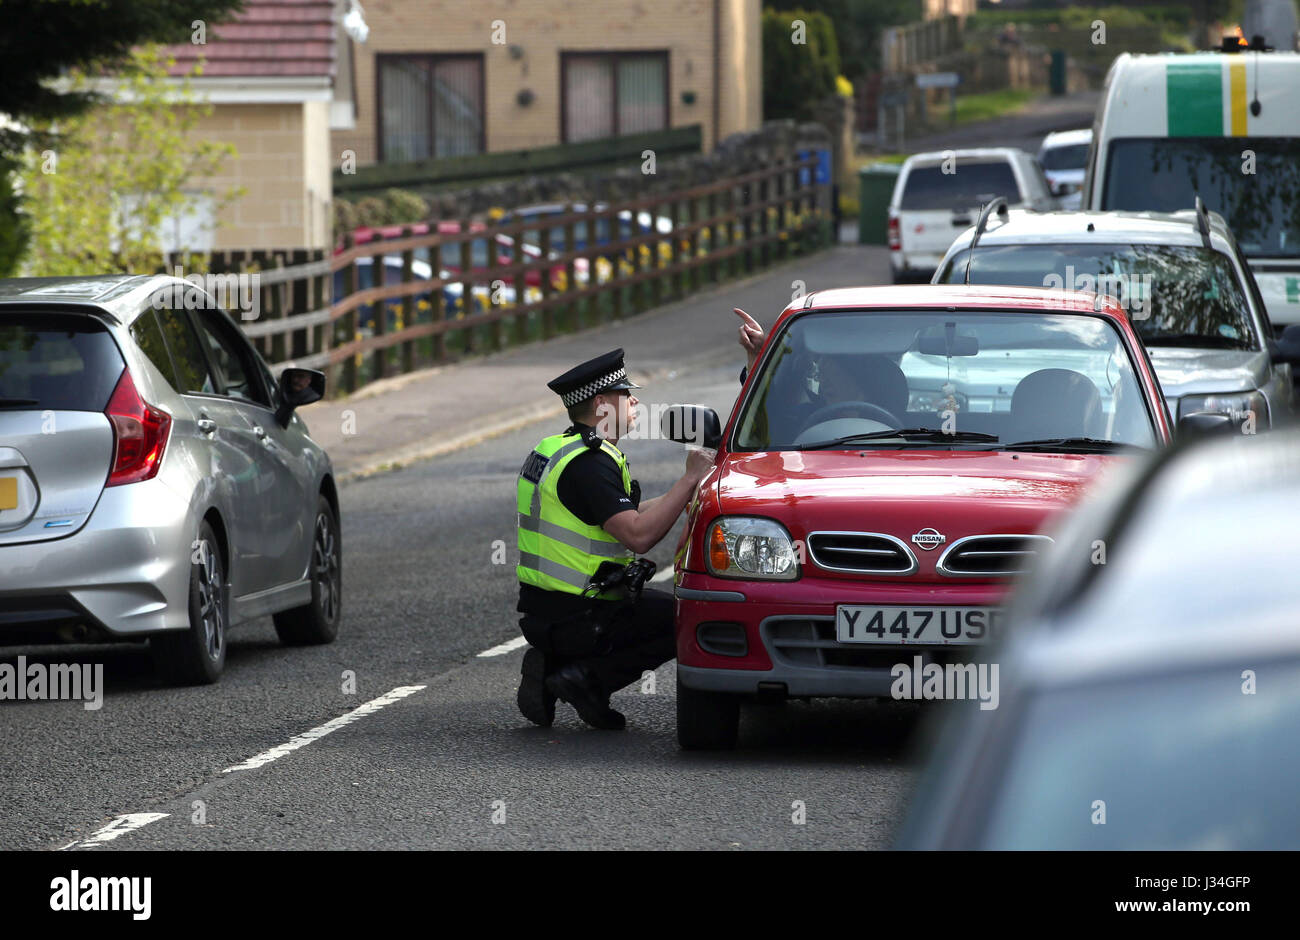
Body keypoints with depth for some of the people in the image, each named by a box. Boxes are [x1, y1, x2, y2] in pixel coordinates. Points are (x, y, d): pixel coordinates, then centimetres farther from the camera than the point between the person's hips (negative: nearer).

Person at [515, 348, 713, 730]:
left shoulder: (554, 450, 14)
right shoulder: (589, 462, -18)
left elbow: (625, 516, 21)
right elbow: (638, 535, -27)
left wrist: (686, 490, 15)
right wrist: (690, 480, -19)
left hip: (541, 609, 9)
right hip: (571, 618, -9)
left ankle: (551, 664, 12)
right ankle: (587, 677, -7)